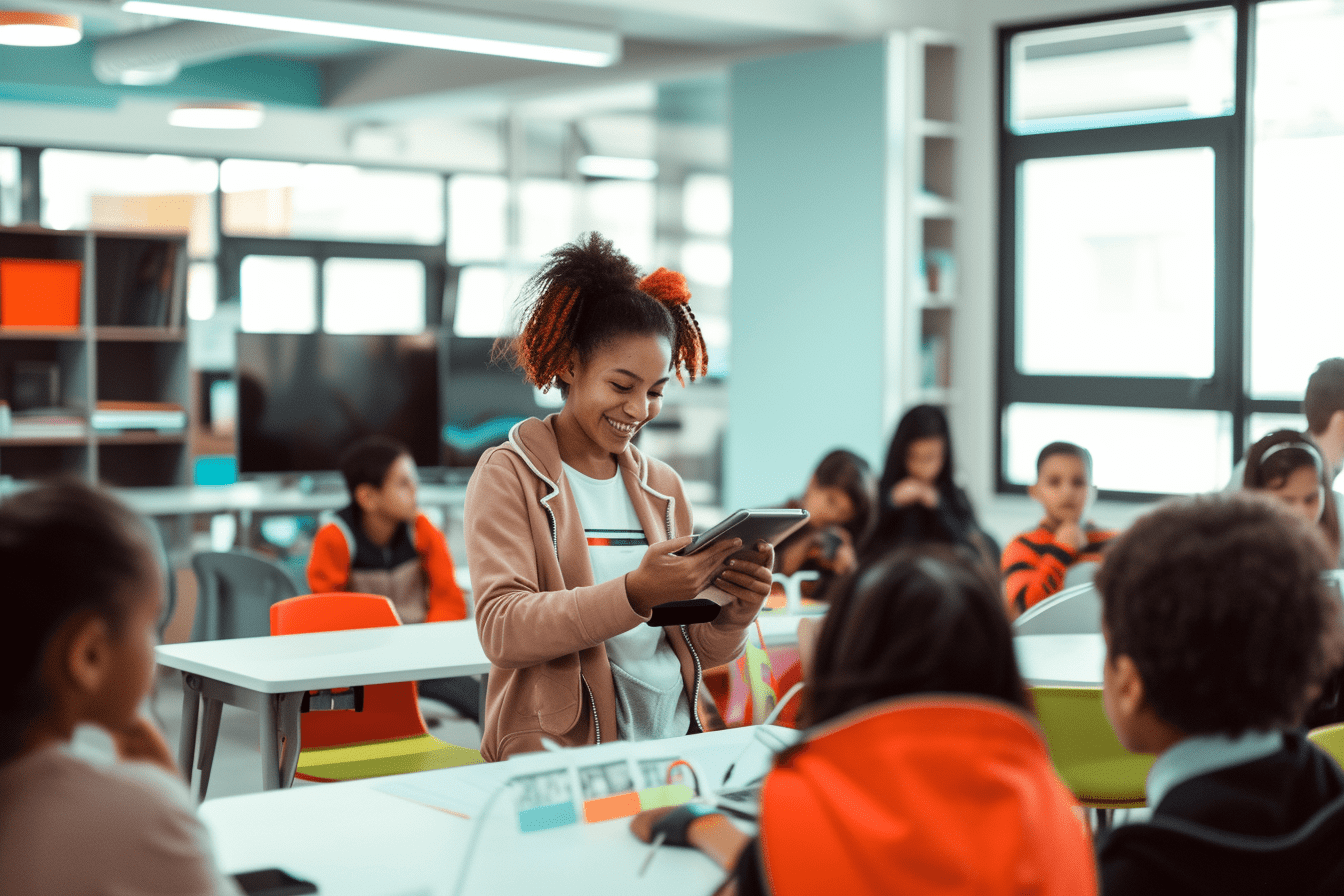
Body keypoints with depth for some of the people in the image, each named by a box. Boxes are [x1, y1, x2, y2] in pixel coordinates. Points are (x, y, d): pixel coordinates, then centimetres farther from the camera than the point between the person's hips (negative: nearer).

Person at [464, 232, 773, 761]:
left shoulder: (662, 488, 14)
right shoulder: (507, 476, -1)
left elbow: (700, 651, 14)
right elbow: (502, 630, -15)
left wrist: (734, 611, -9)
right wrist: (635, 594, -27)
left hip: (672, 745, 5)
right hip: (555, 755, -5)